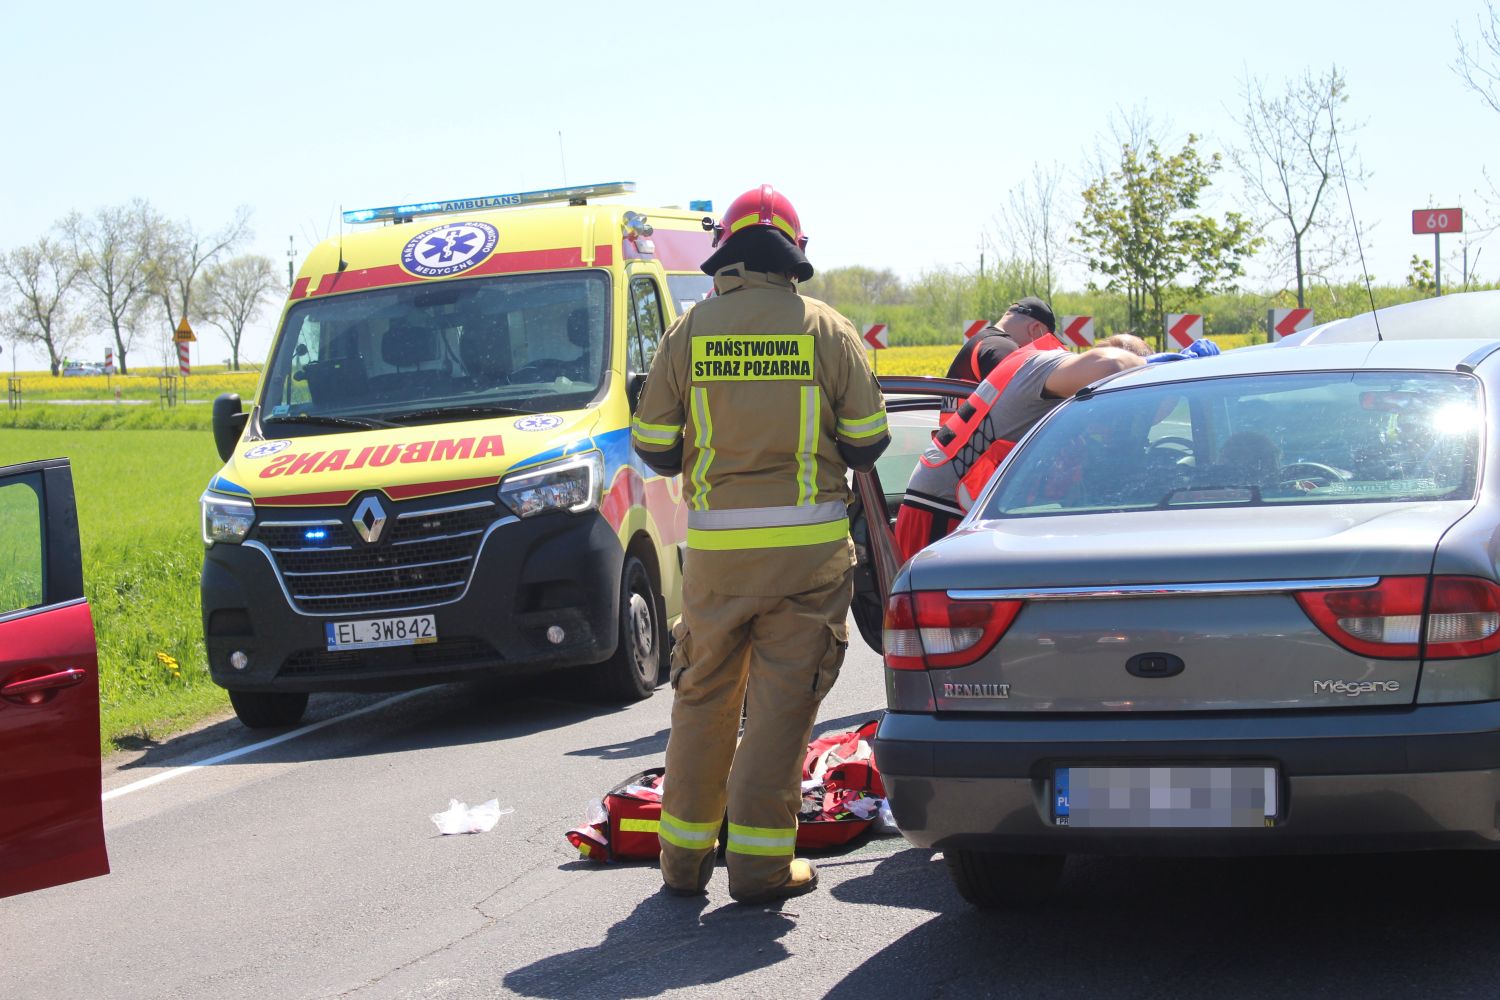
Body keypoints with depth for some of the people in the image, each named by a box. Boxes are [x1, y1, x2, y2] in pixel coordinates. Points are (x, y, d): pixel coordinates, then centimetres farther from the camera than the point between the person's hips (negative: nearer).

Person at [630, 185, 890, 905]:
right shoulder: (828, 330, -1)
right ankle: (759, 861, 2)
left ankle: (684, 854, 21)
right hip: (809, 547, -2)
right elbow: (866, 442, 0)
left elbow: (652, 447, 3)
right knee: (783, 703, 3)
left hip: (714, 548, 2)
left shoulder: (688, 332, 1)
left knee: (704, 698, 14)